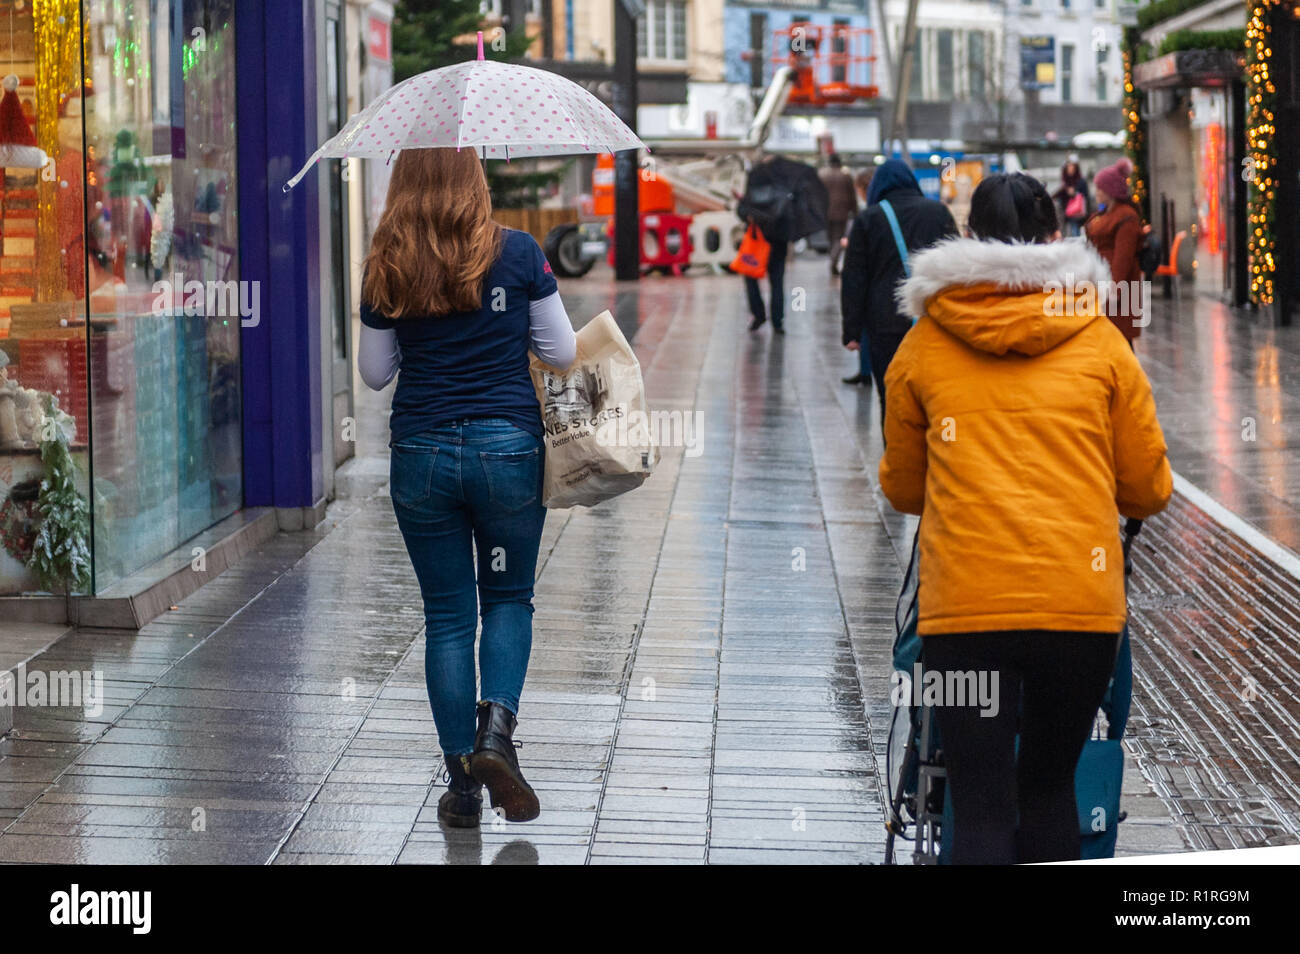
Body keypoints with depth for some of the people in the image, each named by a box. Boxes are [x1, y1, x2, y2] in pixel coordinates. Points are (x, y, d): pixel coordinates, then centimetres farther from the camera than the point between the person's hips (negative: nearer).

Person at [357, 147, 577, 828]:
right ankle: (497, 728, -7)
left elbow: (374, 374, 8)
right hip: (509, 446, -1)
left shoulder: (386, 270, -2)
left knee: (446, 615, 10)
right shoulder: (516, 253, -6)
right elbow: (562, 354, 1)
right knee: (509, 597, 17)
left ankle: (461, 783, 11)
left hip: (421, 455, 1)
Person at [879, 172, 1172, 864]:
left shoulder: (923, 346, 7)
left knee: (981, 808, 0)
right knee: (1049, 783, 18)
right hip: (1081, 603, 1)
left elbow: (902, 489, 18)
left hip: (964, 606, -1)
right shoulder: (1100, 341, 6)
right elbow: (1148, 490, 10)